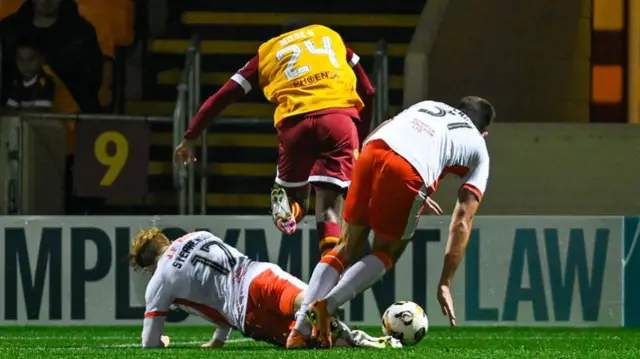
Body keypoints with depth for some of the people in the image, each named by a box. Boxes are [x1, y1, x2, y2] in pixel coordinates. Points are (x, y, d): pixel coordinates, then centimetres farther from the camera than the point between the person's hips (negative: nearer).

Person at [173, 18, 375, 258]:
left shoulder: (268, 51, 27)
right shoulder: (330, 35, 30)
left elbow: (223, 96, 25)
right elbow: (367, 91, 28)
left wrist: (190, 138, 32)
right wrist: (362, 138, 37)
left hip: (296, 121, 0)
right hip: (340, 115, 0)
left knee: (294, 191, 21)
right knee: (329, 199, -1)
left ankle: (288, 201, -13)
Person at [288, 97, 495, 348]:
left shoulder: (429, 105, 38)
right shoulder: (479, 150, 27)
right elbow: (462, 220, 20)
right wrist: (445, 284, 20)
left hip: (371, 153, 3)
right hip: (407, 175, -3)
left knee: (345, 250, 18)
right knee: (385, 255, 20)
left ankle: (300, 330, 6)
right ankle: (327, 304, -2)